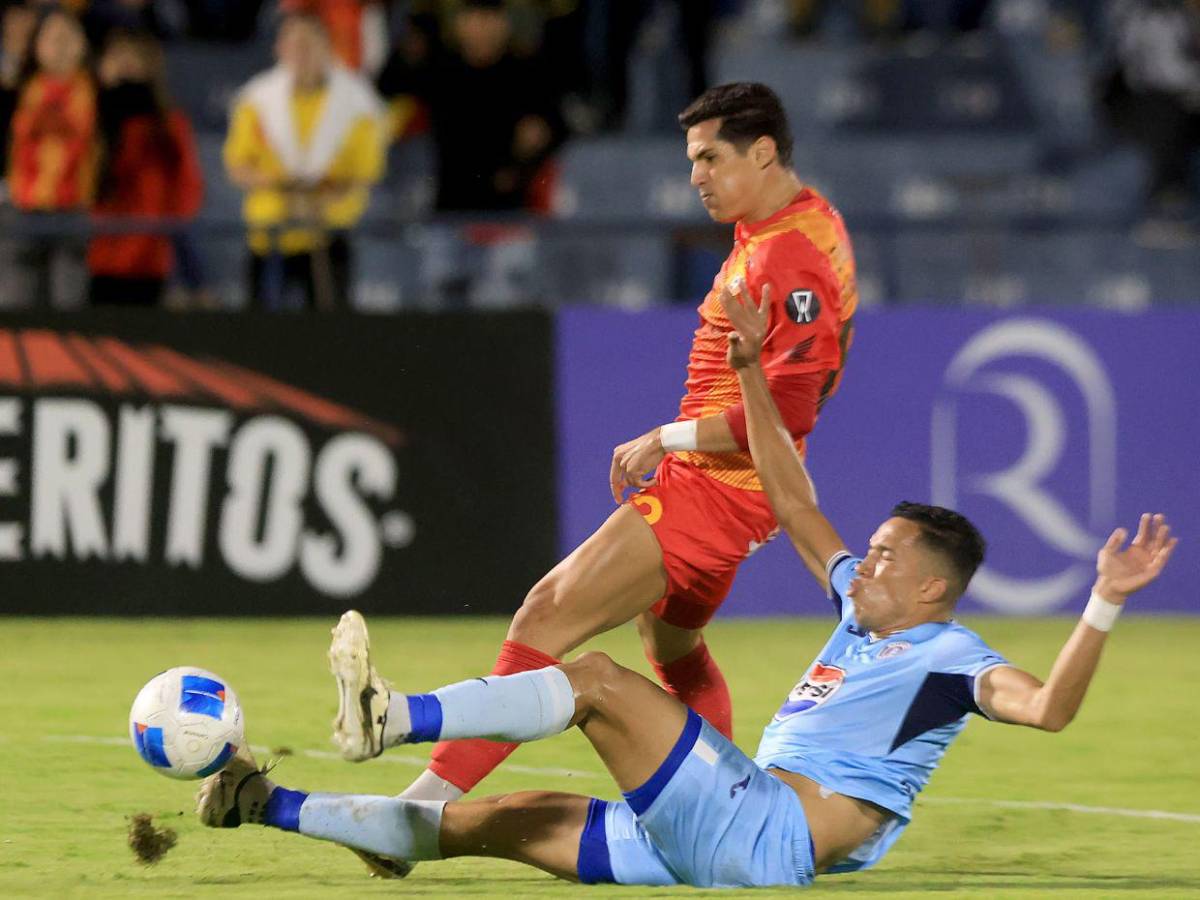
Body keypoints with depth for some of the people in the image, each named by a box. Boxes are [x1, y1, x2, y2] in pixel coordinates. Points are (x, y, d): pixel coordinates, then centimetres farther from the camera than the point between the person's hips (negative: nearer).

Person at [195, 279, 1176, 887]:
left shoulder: (949, 654, -2)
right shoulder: (865, 609, 23)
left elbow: (1046, 706, -20)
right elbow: (791, 499, 30)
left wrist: (1106, 605, -31)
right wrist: (749, 369, 26)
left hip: (765, 836, -9)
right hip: (719, 851, 9)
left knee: (598, 678, -19)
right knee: (503, 819, 6)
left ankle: (394, 717, -28)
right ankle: (275, 806, 7)